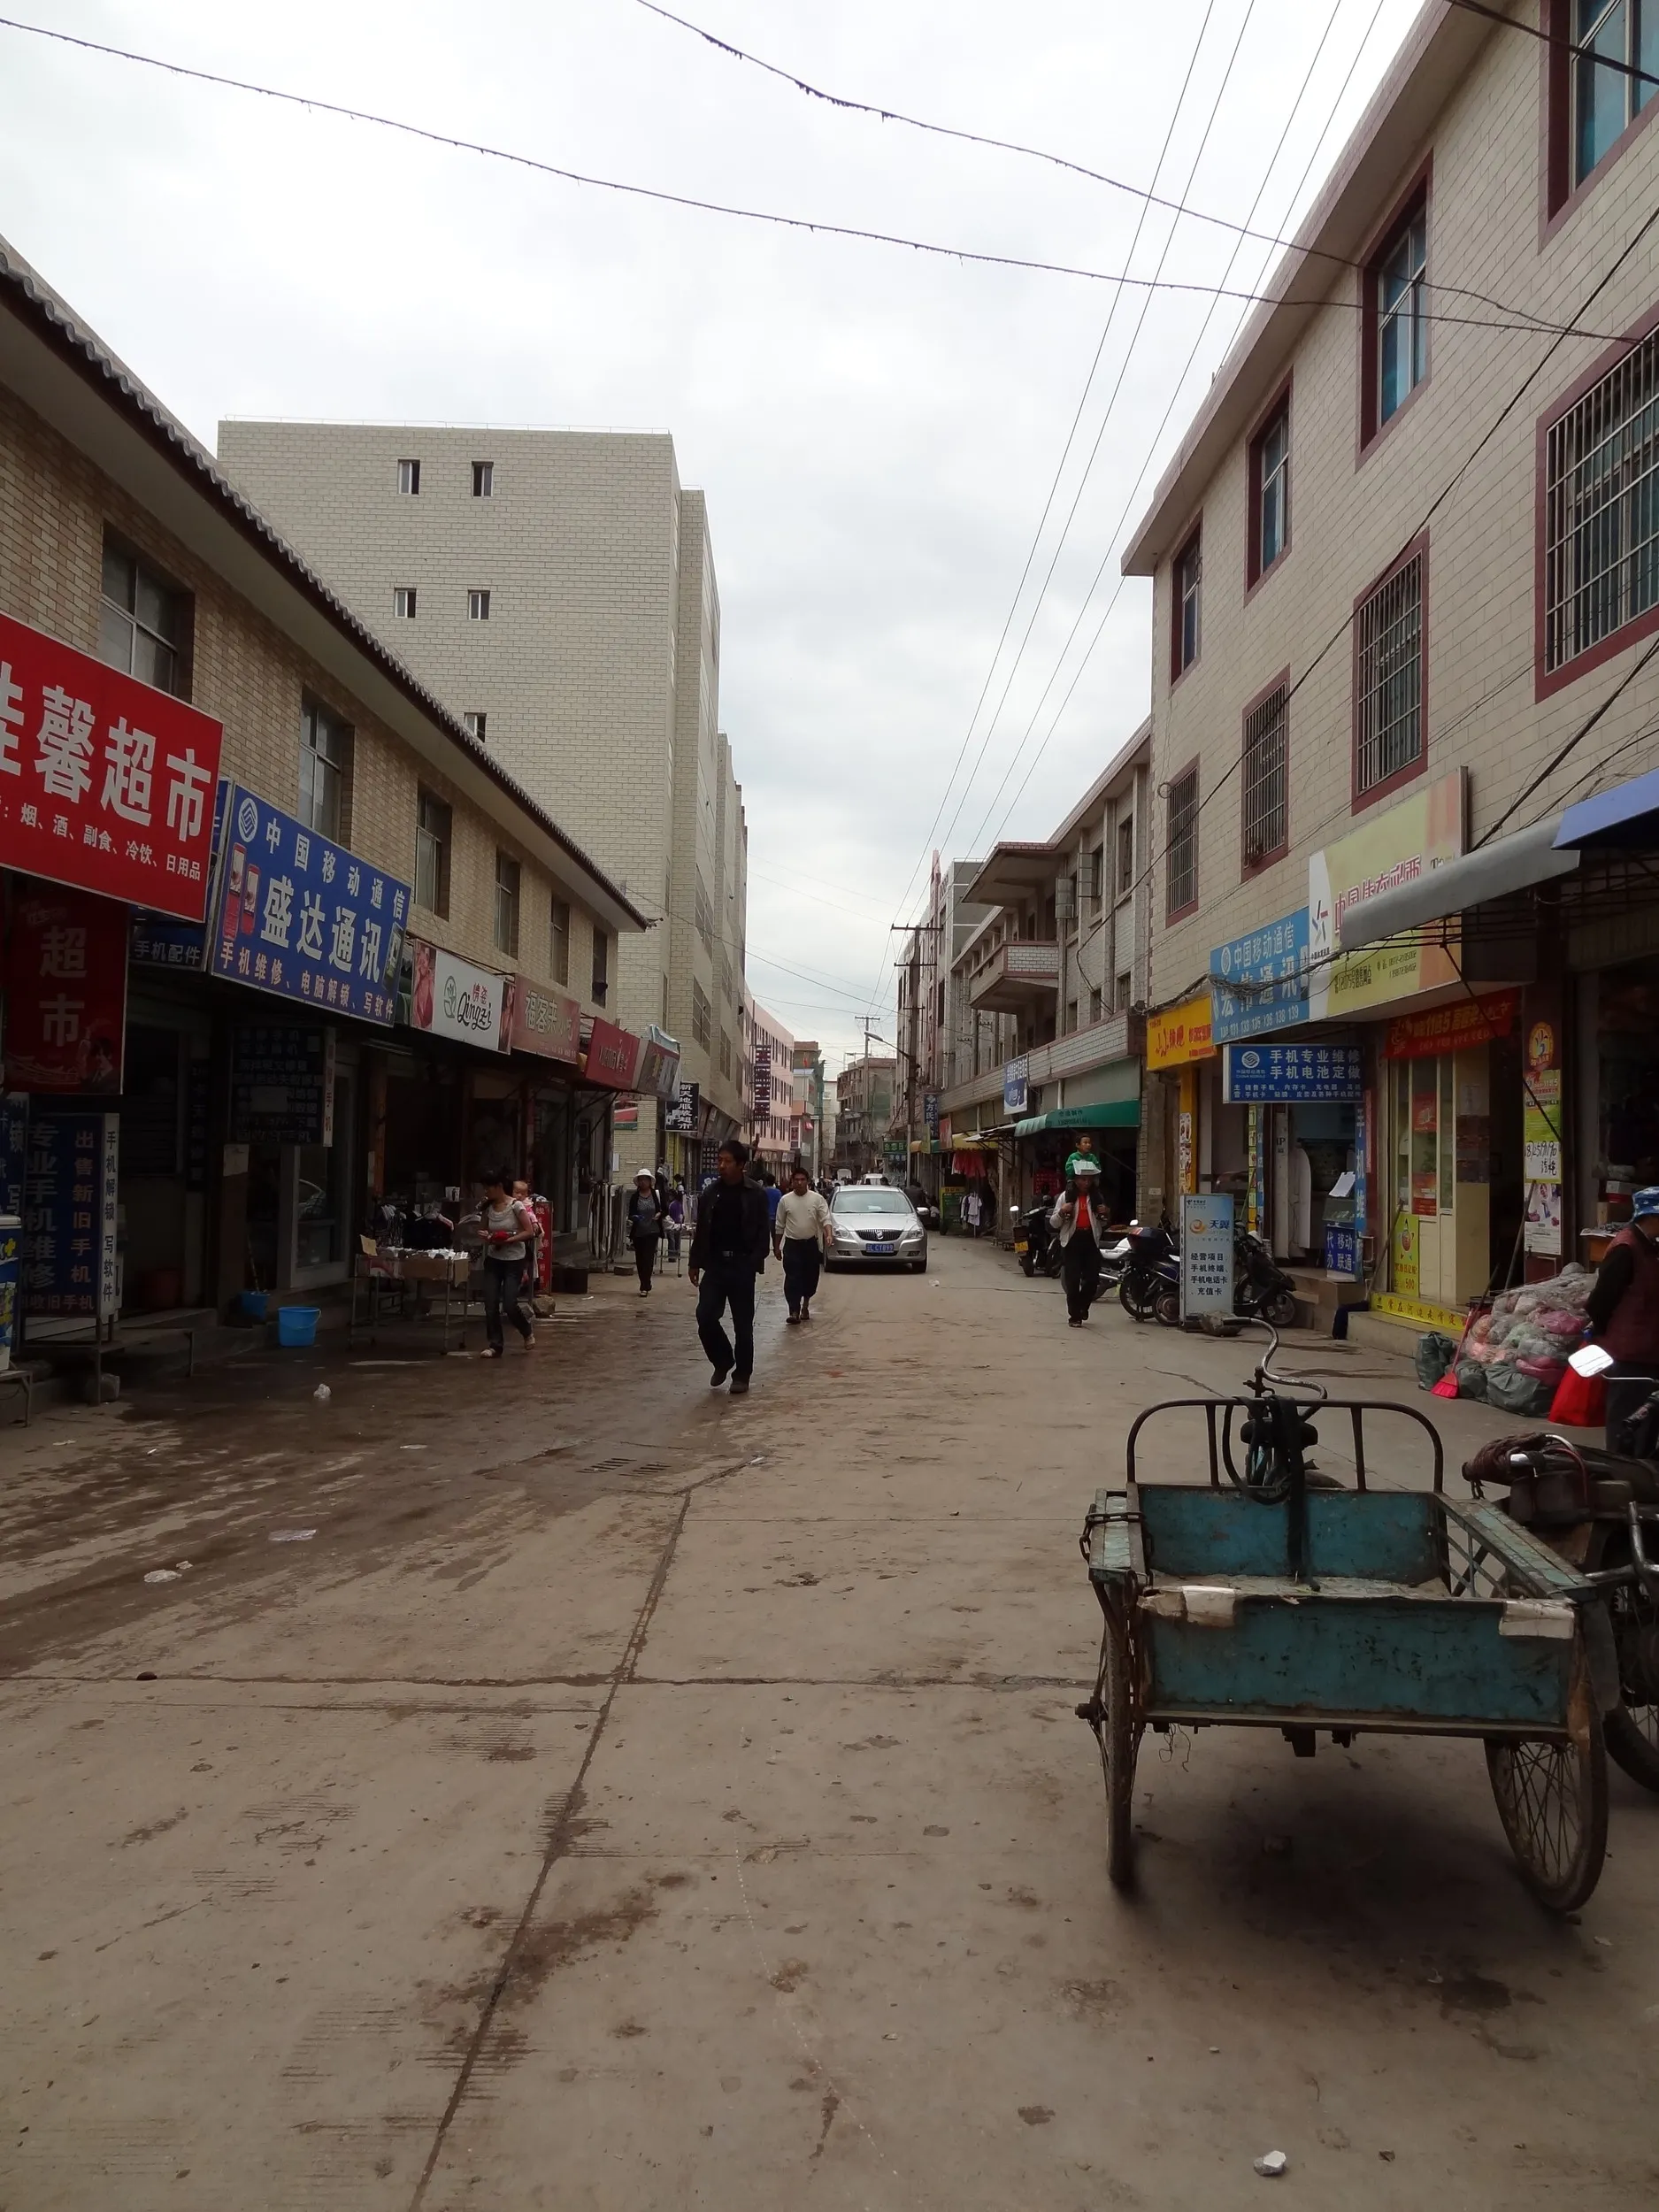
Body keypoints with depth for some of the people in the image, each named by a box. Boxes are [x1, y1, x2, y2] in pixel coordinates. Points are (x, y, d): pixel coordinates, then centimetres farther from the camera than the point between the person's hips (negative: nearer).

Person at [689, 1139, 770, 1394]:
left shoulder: (755, 1195, -3)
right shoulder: (711, 1193, 7)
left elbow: (762, 1233, -4)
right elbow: (701, 1230, 11)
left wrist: (754, 1263, -14)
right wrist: (695, 1263, 8)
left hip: (741, 1267, -3)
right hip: (714, 1265, 3)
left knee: (743, 1324, 4)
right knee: (705, 1317, -4)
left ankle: (741, 1375, 17)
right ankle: (722, 1361, 19)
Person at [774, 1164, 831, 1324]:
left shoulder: (817, 1199, -1)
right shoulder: (785, 1200, 1)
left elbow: (825, 1219, -7)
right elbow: (779, 1226, 8)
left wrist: (828, 1235, -26)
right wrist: (777, 1247, 10)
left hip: (811, 1243, 1)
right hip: (792, 1244, -1)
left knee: (810, 1277, 10)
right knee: (792, 1279, -11)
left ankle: (805, 1304, 33)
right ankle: (794, 1311, -14)